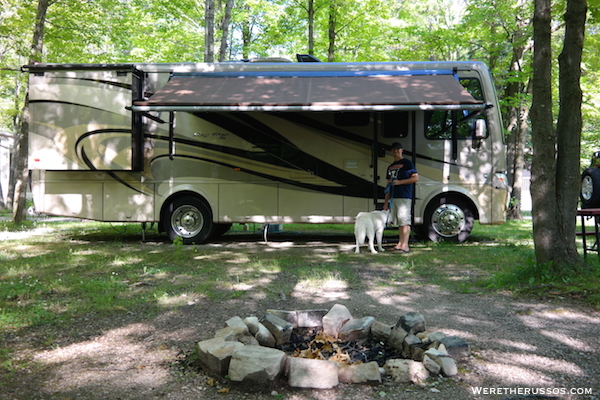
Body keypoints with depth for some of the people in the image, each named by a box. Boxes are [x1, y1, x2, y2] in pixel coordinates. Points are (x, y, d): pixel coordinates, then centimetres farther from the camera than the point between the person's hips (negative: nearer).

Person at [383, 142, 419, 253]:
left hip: (404, 197, -7)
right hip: (394, 197, 8)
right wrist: (386, 201, 17)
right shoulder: (390, 167, 21)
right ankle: (400, 244, 13)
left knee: (404, 220, -10)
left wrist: (399, 182, -13)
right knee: (399, 222, 9)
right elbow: (389, 185, 22)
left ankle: (405, 245, -12)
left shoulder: (407, 163, 0)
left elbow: (416, 178, -8)